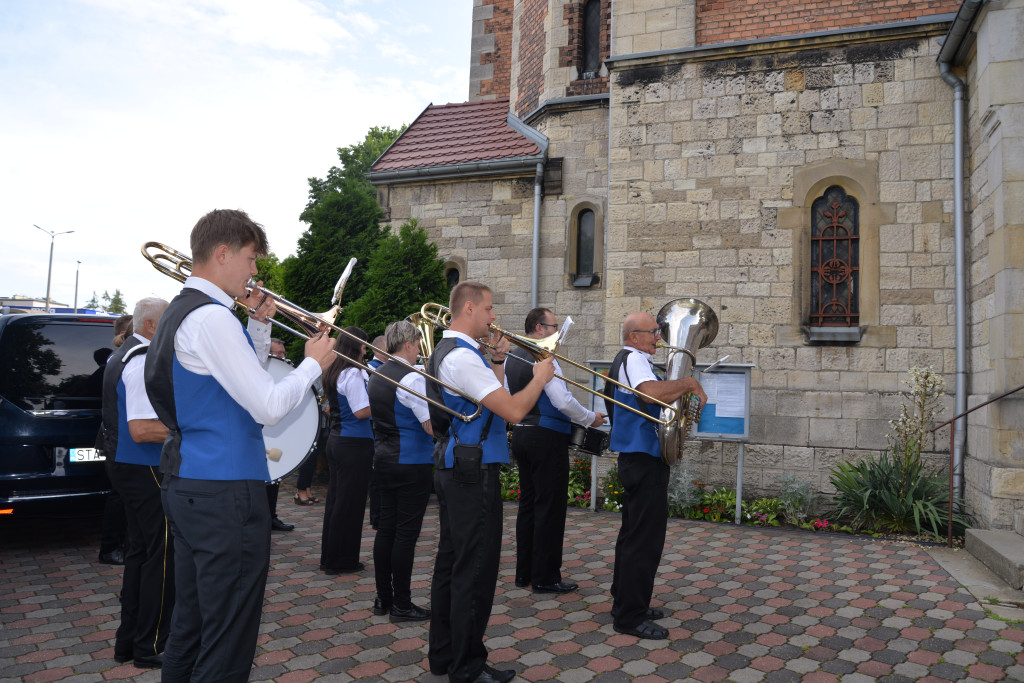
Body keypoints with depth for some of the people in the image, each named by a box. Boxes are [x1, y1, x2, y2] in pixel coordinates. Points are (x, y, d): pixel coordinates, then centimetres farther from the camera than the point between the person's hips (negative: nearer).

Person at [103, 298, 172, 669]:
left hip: (127, 467, 11)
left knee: (140, 551, 17)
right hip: (146, 471, -11)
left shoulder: (124, 354, 14)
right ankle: (151, 647, 8)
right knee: (163, 555, -2)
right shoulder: (145, 361, -20)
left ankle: (128, 640, 27)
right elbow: (142, 430, -28)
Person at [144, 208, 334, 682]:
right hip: (225, 492, -11)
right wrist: (313, 364, -5)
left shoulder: (180, 311, 16)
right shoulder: (211, 317, -17)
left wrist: (260, 324, 14)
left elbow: (244, 379, 24)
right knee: (228, 644, -1)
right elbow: (269, 406, -20)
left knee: (189, 625, 19)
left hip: (186, 485, 11)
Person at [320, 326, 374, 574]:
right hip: (354, 443, -10)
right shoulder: (353, 373, -16)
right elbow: (361, 411, -21)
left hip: (335, 440, 10)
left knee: (336, 499, 15)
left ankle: (329, 558, 24)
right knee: (350, 503, 0)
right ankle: (342, 561, 9)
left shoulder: (332, 372, 12)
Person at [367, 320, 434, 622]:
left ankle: (383, 597, 21)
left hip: (383, 460, 8)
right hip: (412, 464, -8)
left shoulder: (375, 377, 10)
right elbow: (432, 426, -20)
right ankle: (401, 604, 7)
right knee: (406, 532, -1)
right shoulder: (411, 379, -17)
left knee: (386, 527, 13)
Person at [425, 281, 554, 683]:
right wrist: (540, 378, -8)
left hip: (453, 471, 11)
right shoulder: (463, 356, -19)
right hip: (474, 473, -11)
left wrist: (497, 359, 10)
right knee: (475, 571, -1)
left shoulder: (449, 350, 15)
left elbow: (493, 398, 21)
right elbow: (513, 411, -23)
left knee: (451, 562, 16)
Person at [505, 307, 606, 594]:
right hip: (546, 438, -9)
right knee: (550, 506, -1)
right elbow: (563, 401, -21)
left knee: (528, 503, 14)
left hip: (520, 435, 9)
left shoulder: (512, 357, 12)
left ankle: (524, 572, 22)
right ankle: (545, 577, 5)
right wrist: (591, 418, -6)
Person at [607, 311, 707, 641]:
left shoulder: (629, 360, 19)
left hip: (637, 457, 11)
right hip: (645, 460, -11)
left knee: (633, 534, 18)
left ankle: (625, 604, 29)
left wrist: (683, 391, 9)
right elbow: (652, 392, -35)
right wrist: (689, 383, -21)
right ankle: (630, 617, 1)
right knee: (645, 539, -6)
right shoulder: (633, 359, -15)